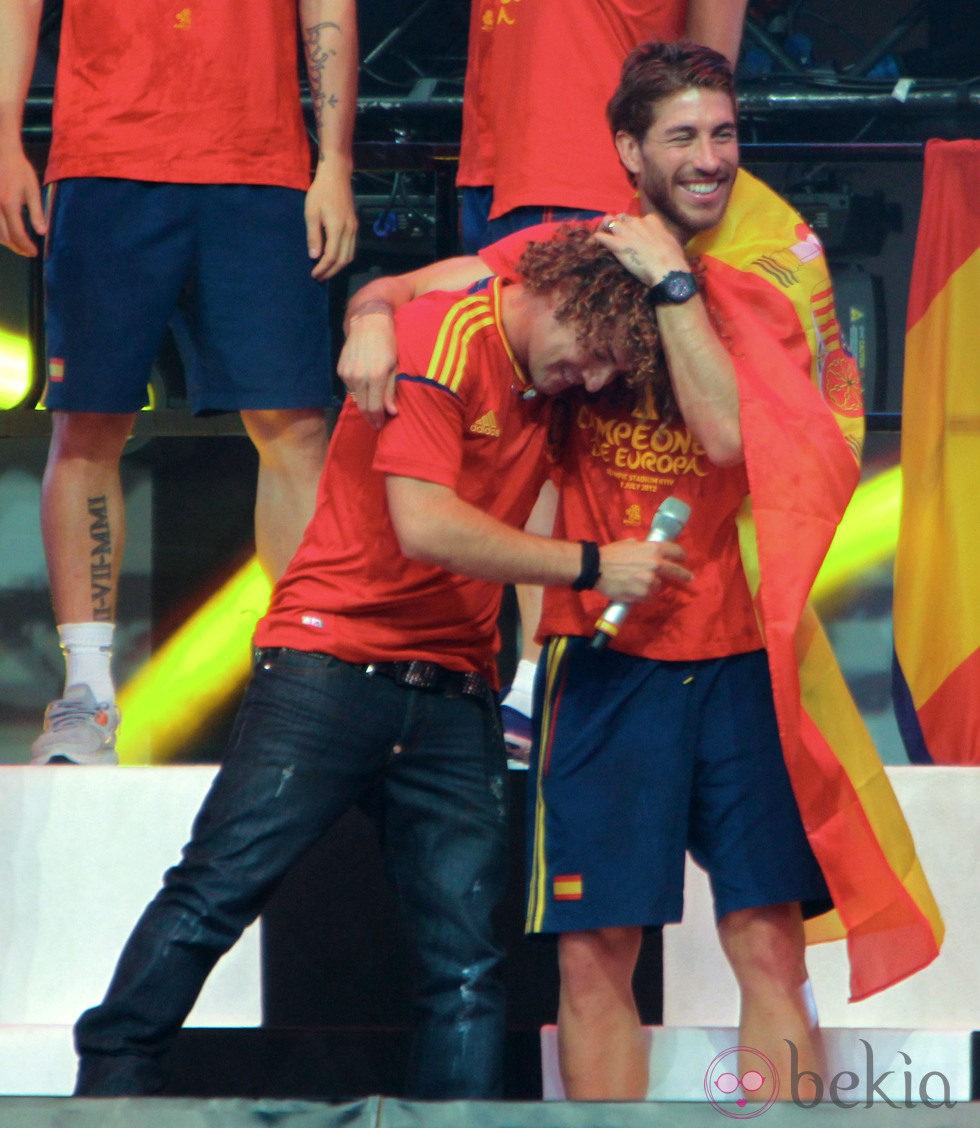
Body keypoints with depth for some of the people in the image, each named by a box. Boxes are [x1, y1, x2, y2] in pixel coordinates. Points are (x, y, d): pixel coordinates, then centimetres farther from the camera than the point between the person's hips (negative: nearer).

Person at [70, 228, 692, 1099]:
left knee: (466, 956, -1)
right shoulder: (442, 337, -11)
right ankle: (113, 1079, 1)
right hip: (334, 660, -6)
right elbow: (425, 525, -21)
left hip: (454, 695, 6)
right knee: (217, 892, -9)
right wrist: (591, 567, -18)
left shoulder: (554, 387, 10)